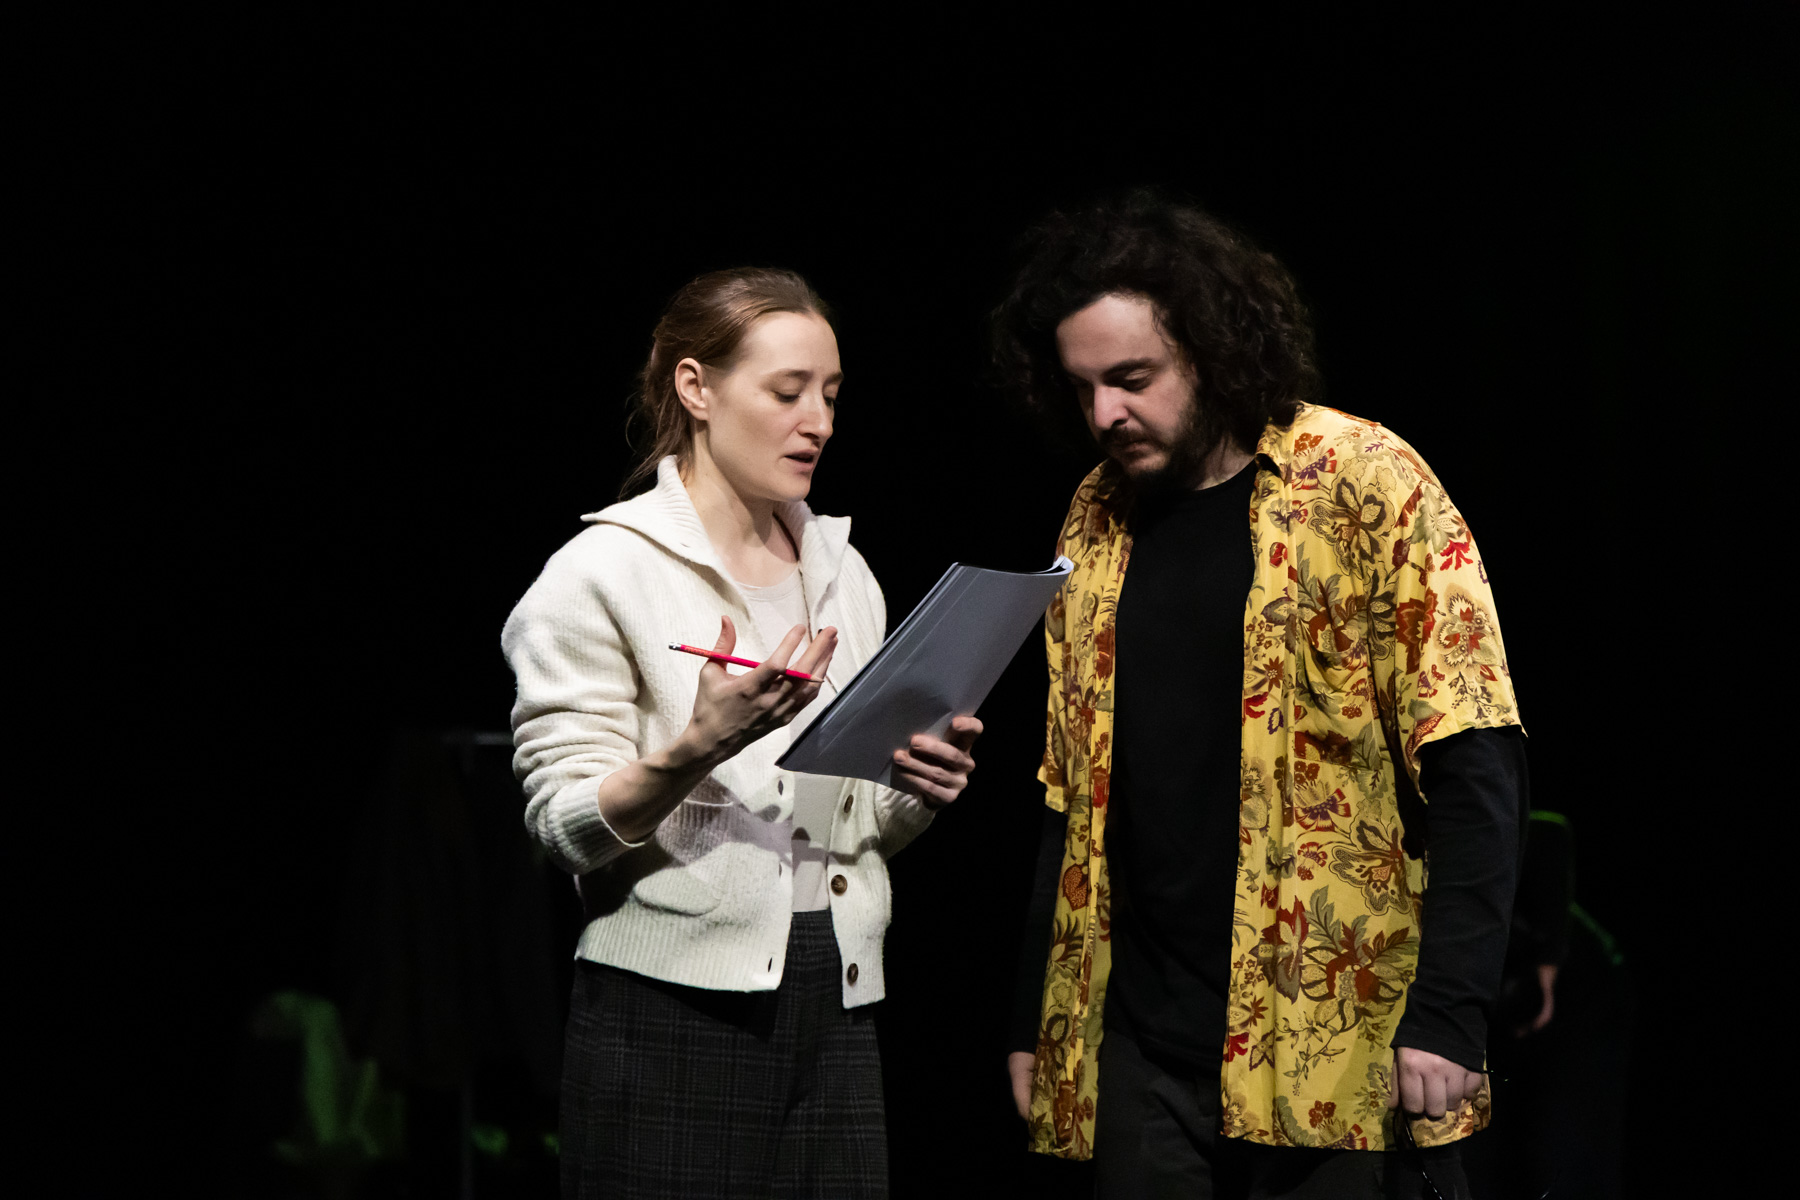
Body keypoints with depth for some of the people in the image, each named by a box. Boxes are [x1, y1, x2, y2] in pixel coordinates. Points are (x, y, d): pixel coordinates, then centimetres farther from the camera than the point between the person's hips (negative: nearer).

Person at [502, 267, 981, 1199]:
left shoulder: (842, 571, 15)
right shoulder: (604, 572, -4)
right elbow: (569, 828, -10)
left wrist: (918, 789, -1)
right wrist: (699, 748, -26)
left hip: (833, 1013, 5)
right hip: (674, 1016, -5)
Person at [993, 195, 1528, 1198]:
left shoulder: (1364, 484, -6)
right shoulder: (1098, 520, 11)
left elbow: (1475, 769, -11)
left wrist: (1449, 1013, -18)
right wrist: (1036, 1027, 12)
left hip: (1337, 1038, -5)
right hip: (1140, 1052, 5)